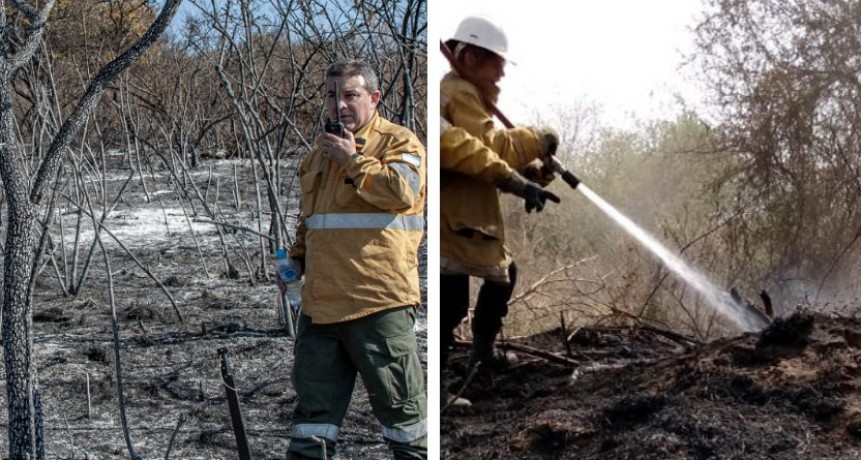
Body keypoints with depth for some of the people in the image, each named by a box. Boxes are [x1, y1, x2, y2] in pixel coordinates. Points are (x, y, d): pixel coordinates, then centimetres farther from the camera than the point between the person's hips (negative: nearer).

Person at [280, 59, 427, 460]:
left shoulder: (398, 141, -1)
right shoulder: (322, 149, 21)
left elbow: (403, 190, -21)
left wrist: (354, 161, -13)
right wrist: (296, 258, 15)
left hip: (377, 296, -7)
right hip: (321, 298, 7)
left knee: (397, 396, 1)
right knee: (315, 393, 13)